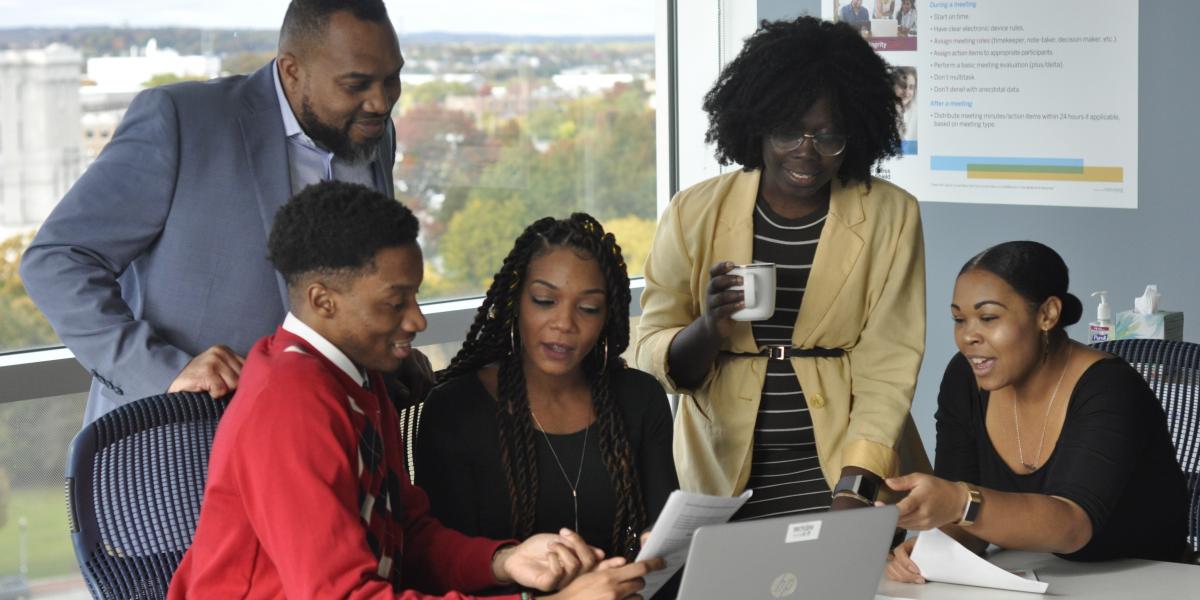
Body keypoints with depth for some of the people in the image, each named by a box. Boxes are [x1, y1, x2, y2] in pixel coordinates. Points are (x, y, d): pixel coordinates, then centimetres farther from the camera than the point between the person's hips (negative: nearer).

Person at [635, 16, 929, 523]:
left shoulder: (890, 216, 0)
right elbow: (655, 358, 3)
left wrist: (852, 490, -18)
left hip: (847, 476, 0)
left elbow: (887, 366, -6)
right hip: (725, 483, 1)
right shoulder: (694, 213, 1)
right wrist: (709, 328, -18)